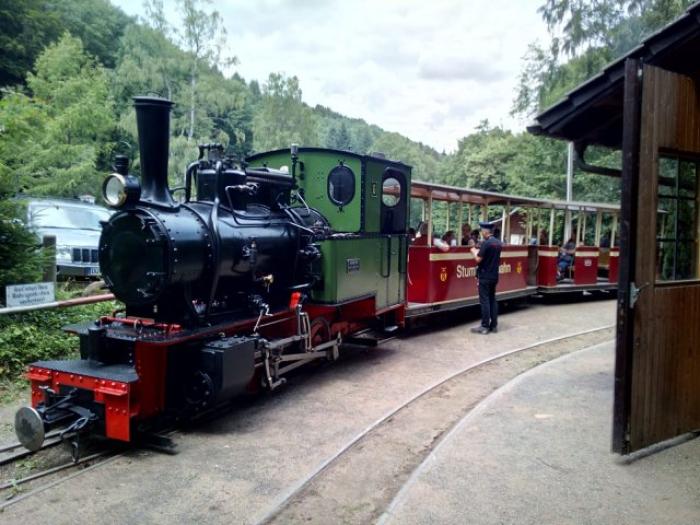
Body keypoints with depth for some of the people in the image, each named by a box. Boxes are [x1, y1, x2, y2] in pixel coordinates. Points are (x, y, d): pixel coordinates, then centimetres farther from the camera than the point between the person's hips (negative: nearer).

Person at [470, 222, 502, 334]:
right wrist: (480, 252, 20)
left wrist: (474, 251, 2)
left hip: (485, 276, -8)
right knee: (492, 300, 12)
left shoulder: (486, 243, -17)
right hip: (494, 275, 8)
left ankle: (485, 327, -3)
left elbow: (478, 259, -16)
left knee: (484, 301, -5)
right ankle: (494, 325, 15)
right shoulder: (498, 243, 10)